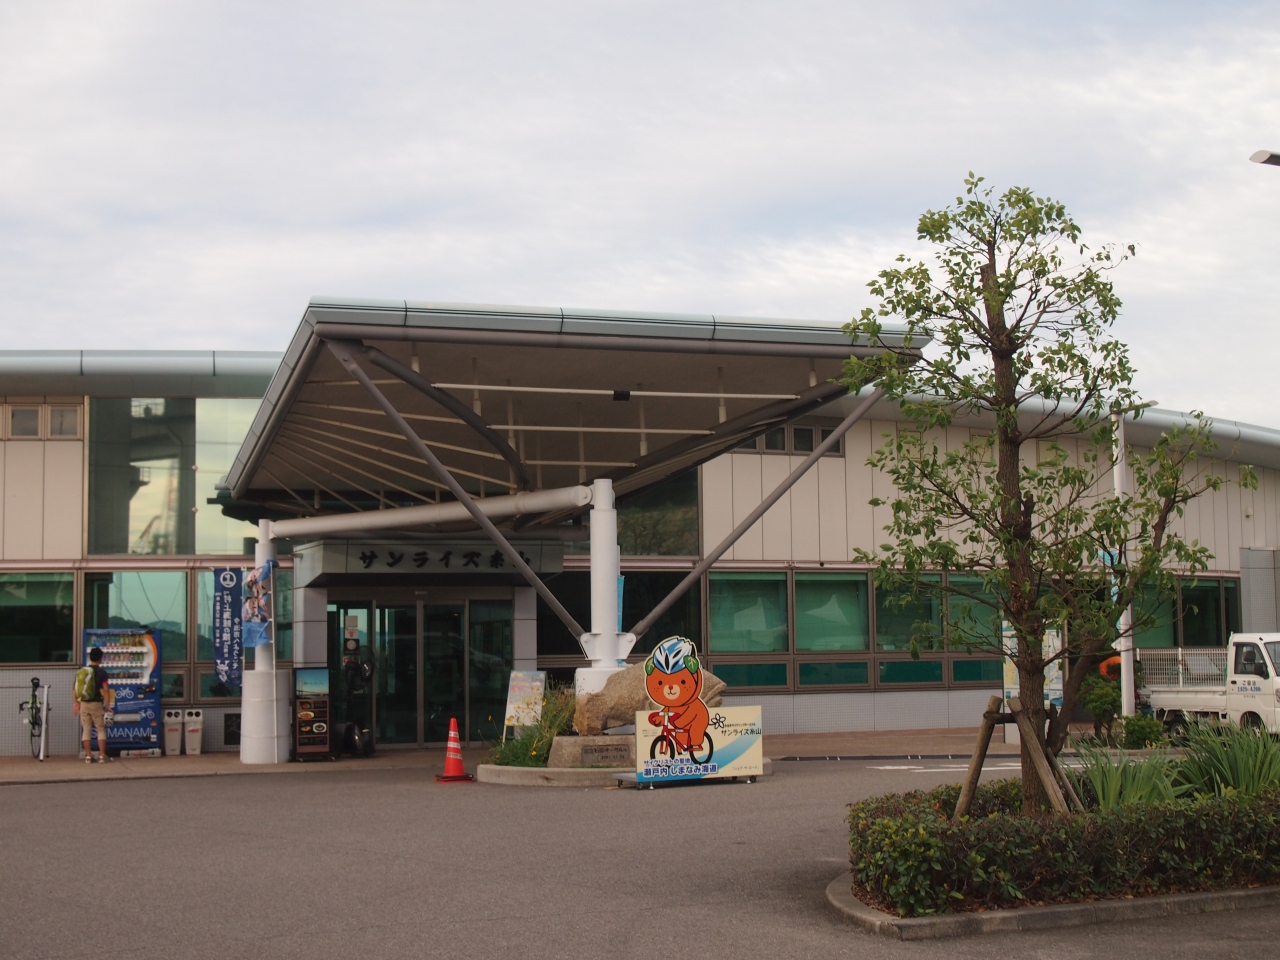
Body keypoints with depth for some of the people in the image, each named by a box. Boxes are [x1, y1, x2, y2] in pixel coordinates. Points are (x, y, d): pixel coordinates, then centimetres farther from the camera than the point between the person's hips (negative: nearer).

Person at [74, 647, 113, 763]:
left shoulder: (80, 671, 5)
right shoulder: (101, 672, -8)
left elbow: (76, 689, 8)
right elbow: (106, 690, -12)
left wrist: (77, 703, 18)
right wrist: (107, 706, -8)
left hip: (84, 704, 4)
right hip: (96, 704, -4)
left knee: (86, 730, 9)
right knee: (101, 729, 4)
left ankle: (88, 756, 8)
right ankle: (102, 756, 0)